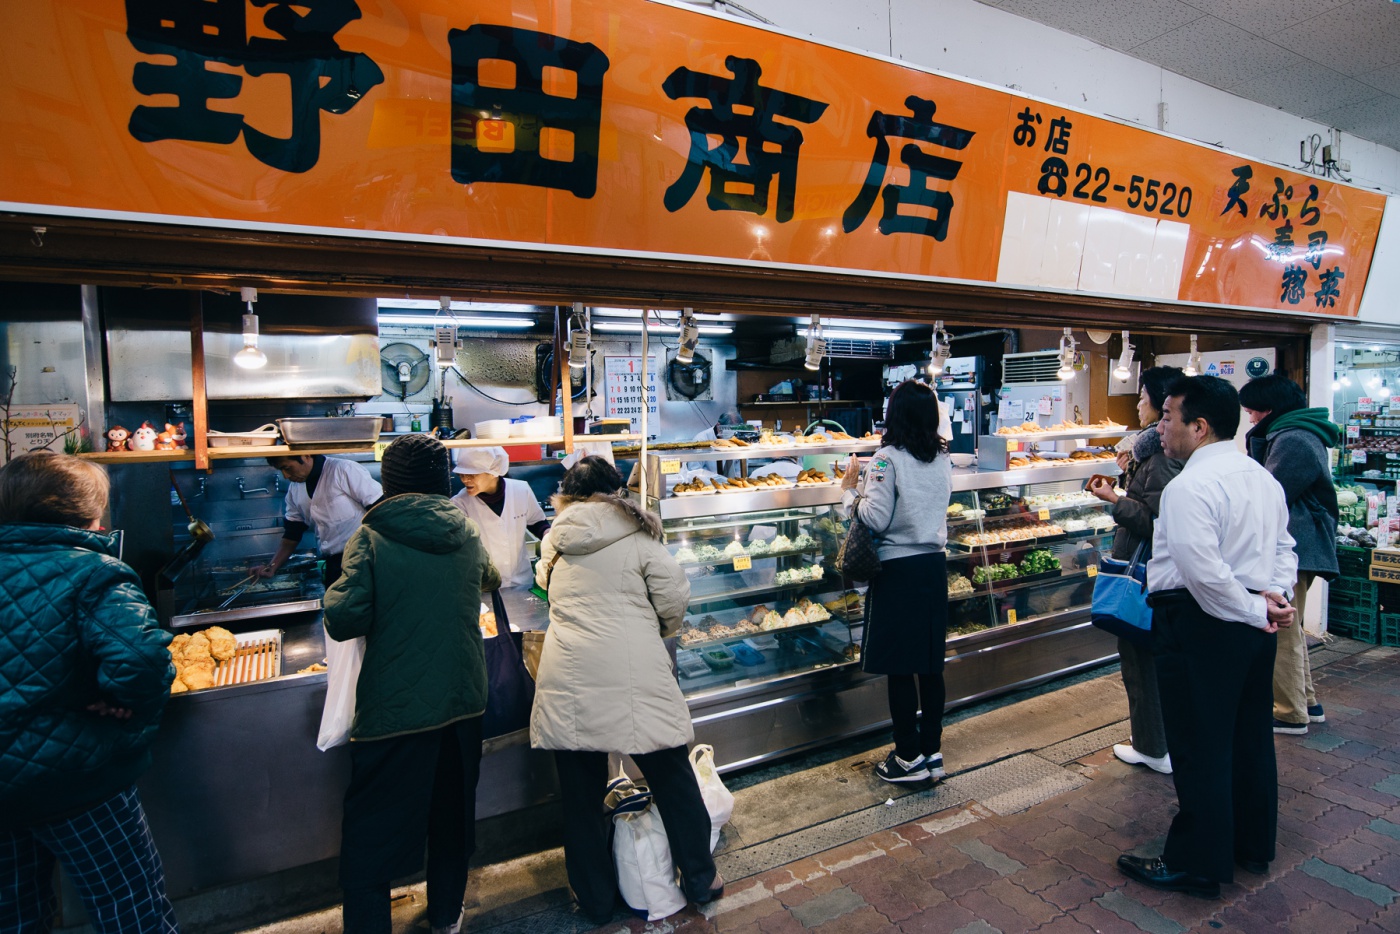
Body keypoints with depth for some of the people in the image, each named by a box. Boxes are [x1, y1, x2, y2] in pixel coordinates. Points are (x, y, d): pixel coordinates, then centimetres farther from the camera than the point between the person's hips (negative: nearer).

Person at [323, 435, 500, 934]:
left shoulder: (371, 538, -12)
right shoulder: (467, 536, 1)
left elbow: (344, 620, -17)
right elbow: (489, 579, 20)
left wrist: (334, 593, 3)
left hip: (393, 707, -4)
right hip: (462, 701, 5)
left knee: (370, 835, 10)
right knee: (452, 814, 23)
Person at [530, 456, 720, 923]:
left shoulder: (555, 539, 9)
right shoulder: (636, 536, -1)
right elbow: (675, 597, -5)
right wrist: (660, 631, 14)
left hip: (567, 680, 3)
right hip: (632, 673, -2)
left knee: (581, 791, 15)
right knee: (671, 777, 14)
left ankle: (595, 898, 31)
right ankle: (700, 879, 29)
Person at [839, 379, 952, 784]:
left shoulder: (887, 459, -15)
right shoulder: (943, 459, 5)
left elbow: (876, 519, -17)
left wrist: (849, 489, -3)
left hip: (898, 569, -6)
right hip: (934, 565, 7)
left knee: (899, 666, 4)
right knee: (930, 663, 14)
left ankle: (910, 757, 14)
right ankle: (932, 751, 24)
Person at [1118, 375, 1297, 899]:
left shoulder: (1189, 487, -21)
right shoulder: (1263, 479, 10)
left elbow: (1204, 573, -27)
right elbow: (1283, 547, 16)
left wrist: (1256, 611, -14)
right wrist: (1274, 595, 4)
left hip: (1201, 626, -9)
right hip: (1252, 626, 10)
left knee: (1199, 749, 2)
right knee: (1251, 737, 20)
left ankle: (1197, 867, 15)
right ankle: (1254, 846, 37)